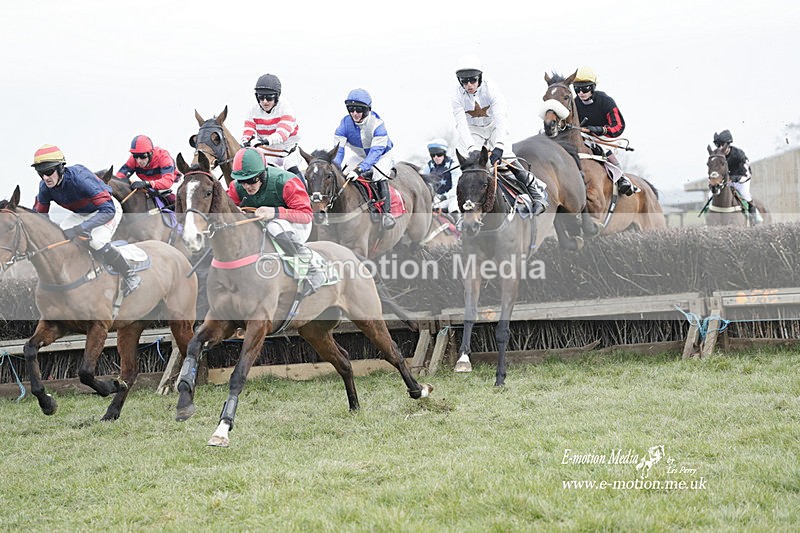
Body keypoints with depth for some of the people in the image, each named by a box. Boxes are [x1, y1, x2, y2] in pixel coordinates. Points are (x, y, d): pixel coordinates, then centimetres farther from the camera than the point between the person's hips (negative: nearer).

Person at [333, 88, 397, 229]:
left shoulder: (377, 124, -31)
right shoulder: (346, 123, -20)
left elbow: (376, 150, -37)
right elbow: (338, 148, -21)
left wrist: (360, 169, -49)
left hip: (381, 156, -4)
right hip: (358, 156, 4)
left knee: (380, 177, -27)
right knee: (344, 174, -14)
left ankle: (386, 213, -22)